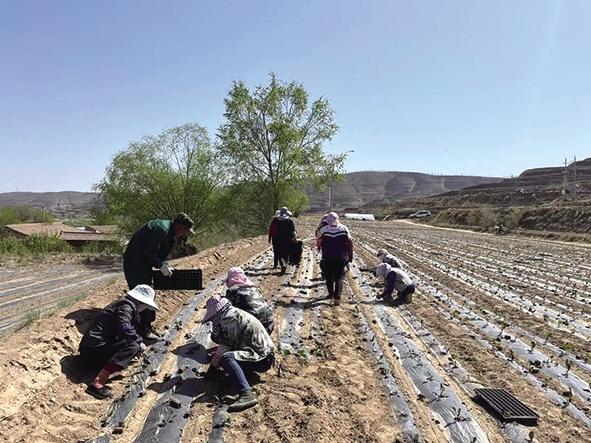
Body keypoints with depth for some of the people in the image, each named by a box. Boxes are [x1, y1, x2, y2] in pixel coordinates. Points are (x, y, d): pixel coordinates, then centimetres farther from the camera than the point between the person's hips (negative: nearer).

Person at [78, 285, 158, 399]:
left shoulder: (124, 303, 18)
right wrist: (140, 341, -15)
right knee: (132, 346, -25)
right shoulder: (126, 306, -12)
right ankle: (97, 383, -33)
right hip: (94, 350, -10)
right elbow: (124, 328, -27)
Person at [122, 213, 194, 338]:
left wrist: (165, 265, 5)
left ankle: (147, 326, 25)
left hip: (143, 263, 11)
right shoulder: (162, 229, -24)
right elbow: (149, 254, -26)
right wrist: (161, 266, -16)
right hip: (134, 263, -11)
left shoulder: (170, 233, 8)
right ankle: (144, 330, 2)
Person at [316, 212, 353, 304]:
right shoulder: (344, 228, -3)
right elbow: (350, 242, 1)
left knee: (329, 277, 16)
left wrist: (321, 247, 22)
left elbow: (318, 243, 0)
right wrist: (350, 255, 10)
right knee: (339, 278, 4)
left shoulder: (323, 230, -8)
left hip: (328, 258, -1)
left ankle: (331, 294, 29)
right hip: (341, 258, 1)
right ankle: (337, 297, -6)